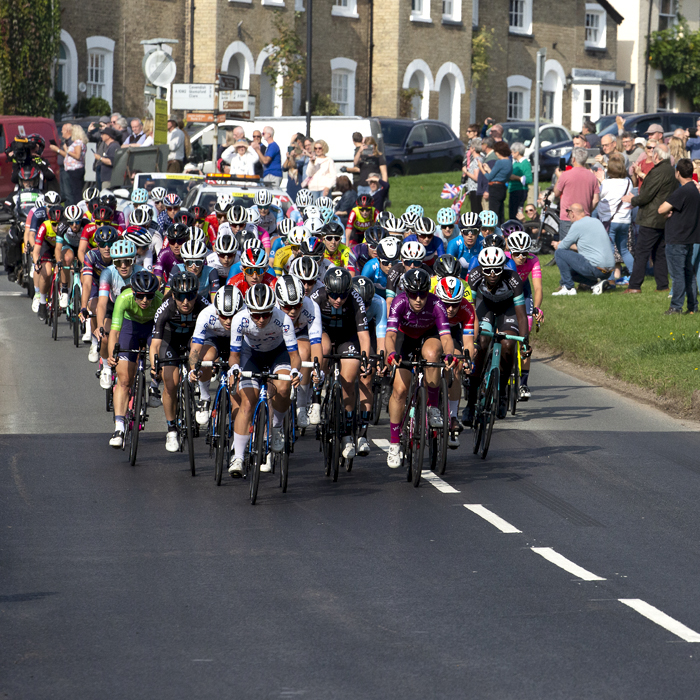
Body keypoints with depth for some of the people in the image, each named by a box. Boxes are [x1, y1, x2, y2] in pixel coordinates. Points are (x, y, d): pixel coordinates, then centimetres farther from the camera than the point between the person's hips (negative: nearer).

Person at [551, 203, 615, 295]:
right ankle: (597, 283, 8)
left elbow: (563, 247, 0)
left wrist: (557, 246, 25)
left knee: (559, 253, -1)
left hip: (595, 268, -8)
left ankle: (568, 288, -3)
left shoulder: (577, 225, -9)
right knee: (571, 270, 29)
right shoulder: (596, 221, 17)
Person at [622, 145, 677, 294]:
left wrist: (632, 200, 2)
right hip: (666, 220, 9)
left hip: (652, 220, -9)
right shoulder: (671, 171, 12)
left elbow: (646, 196, -18)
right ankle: (663, 285, 13)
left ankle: (635, 286, -6)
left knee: (641, 252, -5)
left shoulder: (658, 172, -18)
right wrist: (635, 199, 18)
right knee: (660, 253, 14)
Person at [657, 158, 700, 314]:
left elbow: (661, 210, -21)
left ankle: (676, 307, -4)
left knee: (677, 273, -5)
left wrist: (667, 213, 1)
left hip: (677, 239, -9)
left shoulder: (682, 191, -20)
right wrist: (672, 212, 1)